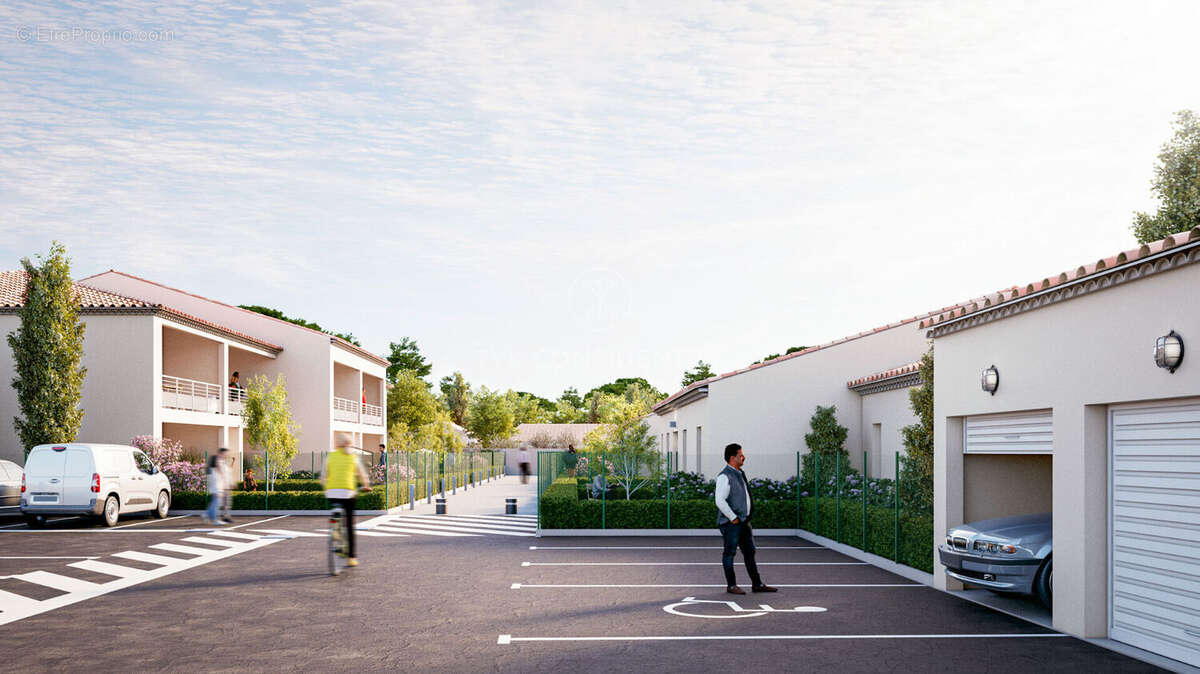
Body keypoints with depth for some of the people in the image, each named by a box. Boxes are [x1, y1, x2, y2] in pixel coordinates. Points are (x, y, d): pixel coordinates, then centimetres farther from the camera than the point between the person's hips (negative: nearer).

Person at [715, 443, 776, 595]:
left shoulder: (739, 474, 15)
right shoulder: (724, 476, -14)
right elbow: (720, 501, -22)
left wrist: (746, 517, 18)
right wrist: (733, 518, -18)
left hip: (744, 520, 9)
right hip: (731, 522, -9)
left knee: (749, 551, 10)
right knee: (729, 553, 1)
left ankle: (757, 584, 15)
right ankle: (731, 585, 9)